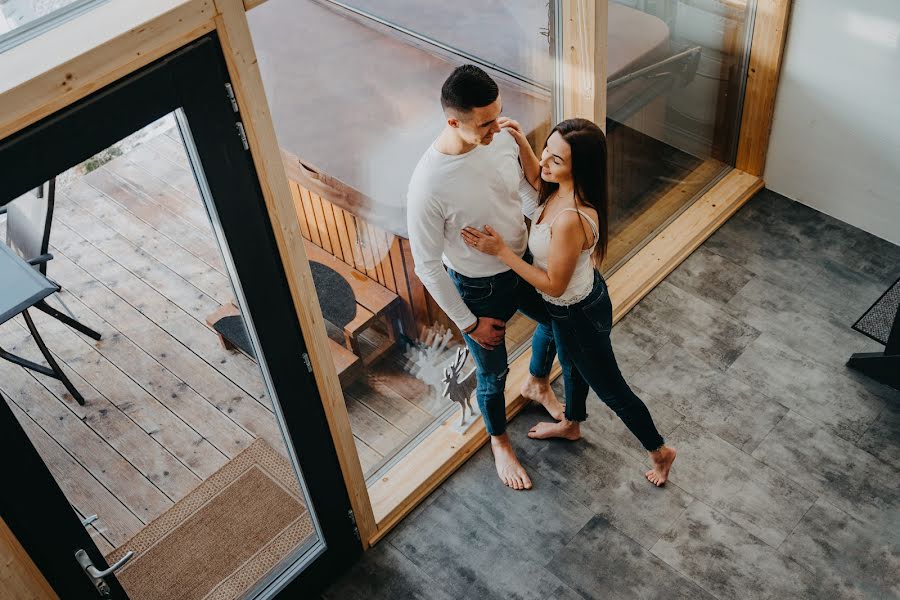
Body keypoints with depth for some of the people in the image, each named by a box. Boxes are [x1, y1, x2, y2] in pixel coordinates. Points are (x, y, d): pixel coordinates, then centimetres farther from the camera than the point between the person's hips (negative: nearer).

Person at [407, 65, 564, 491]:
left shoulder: (502, 138, -17)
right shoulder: (429, 185, -34)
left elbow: (534, 201, -3)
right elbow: (427, 267, -23)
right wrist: (469, 323, -14)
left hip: (522, 265, 6)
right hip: (479, 290, -6)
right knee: (493, 375, 17)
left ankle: (538, 384, 63)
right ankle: (500, 443, 49)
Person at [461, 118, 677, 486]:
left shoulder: (570, 219, -41)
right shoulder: (563, 189, -15)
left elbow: (554, 285, -30)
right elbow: (538, 178, 10)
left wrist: (500, 251, -29)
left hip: (579, 313, -9)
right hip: (575, 300, 9)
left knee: (609, 388, 16)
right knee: (572, 366, 34)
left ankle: (659, 451, 40)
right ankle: (571, 425, 63)